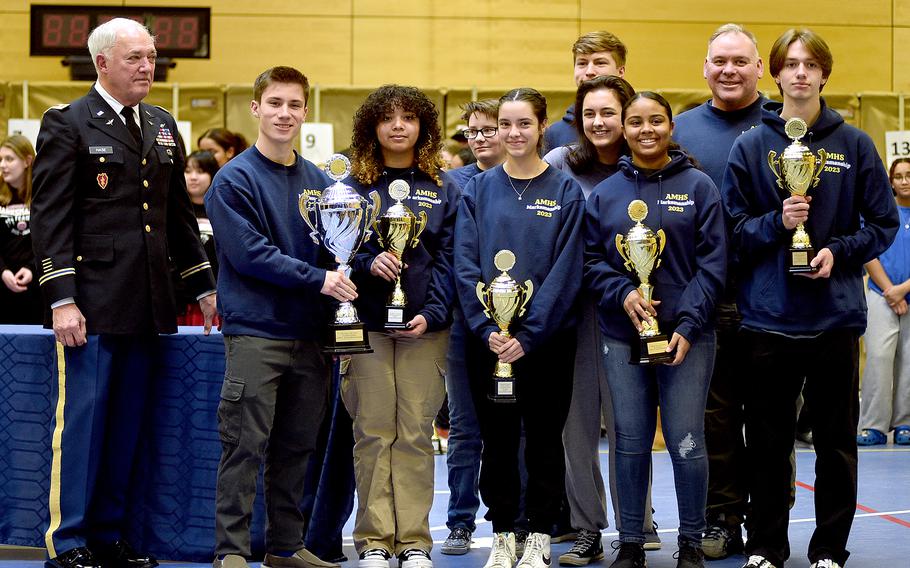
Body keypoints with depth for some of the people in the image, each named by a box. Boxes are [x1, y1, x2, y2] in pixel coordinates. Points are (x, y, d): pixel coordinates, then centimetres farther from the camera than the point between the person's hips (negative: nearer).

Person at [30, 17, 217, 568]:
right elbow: (50, 218, -8)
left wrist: (204, 285, 18)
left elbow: (180, 213, 22)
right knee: (81, 420, -4)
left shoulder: (163, 126, 16)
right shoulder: (67, 124, -2)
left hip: (147, 307, 6)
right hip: (91, 305, -6)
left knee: (127, 426, 9)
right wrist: (61, 299, -15)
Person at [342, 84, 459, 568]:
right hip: (367, 324, 0)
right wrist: (368, 262, -16)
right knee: (373, 433, -1)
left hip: (425, 327, 0)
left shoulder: (443, 190, 9)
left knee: (416, 434, 1)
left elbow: (448, 258, 3)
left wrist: (432, 312, -9)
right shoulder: (354, 187, 8)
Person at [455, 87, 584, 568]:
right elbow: (466, 266, -1)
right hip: (488, 338, 2)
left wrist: (528, 335, -16)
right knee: (497, 439, 7)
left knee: (544, 438, 6)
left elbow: (566, 271, -8)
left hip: (547, 338, -1)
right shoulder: (478, 190, 5)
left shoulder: (565, 192, -1)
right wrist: (487, 329, -14)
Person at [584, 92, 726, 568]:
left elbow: (712, 262, -3)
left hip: (686, 334, -2)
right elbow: (591, 260, 7)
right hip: (622, 336, 2)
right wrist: (622, 293, -12)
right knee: (630, 443, 5)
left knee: (686, 442, -2)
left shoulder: (698, 187, 2)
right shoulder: (604, 194, 9)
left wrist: (688, 324, -12)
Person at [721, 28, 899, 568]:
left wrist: (838, 252, -11)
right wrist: (777, 222, -16)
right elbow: (733, 227, 2)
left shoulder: (855, 145, 2)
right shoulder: (750, 146, 2)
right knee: (768, 440, 8)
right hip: (767, 316, 0)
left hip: (835, 315, 0)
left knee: (836, 438, 7)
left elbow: (883, 223, 4)